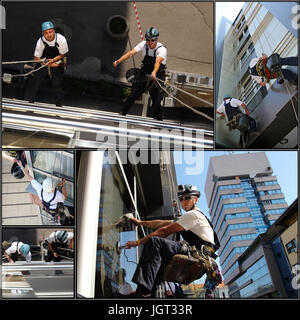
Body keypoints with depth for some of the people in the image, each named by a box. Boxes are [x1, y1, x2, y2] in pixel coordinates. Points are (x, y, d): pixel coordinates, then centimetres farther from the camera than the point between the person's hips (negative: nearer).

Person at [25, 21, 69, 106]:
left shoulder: (61, 40, -21)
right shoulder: (41, 41, -17)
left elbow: (63, 54, -6)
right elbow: (36, 58, -8)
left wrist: (53, 60, -21)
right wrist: (49, 64, -17)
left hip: (57, 62, -1)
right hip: (43, 63, 1)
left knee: (56, 84, -10)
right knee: (35, 81, -7)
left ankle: (59, 105, 8)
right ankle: (28, 102, 6)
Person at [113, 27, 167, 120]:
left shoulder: (162, 49, -22)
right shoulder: (144, 44, -10)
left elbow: (158, 61, -41)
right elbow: (131, 53, -21)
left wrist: (154, 72, -61)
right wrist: (119, 61, -37)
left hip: (157, 77, -3)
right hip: (144, 74, 3)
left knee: (157, 102, -10)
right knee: (132, 96, 2)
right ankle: (123, 113, 22)